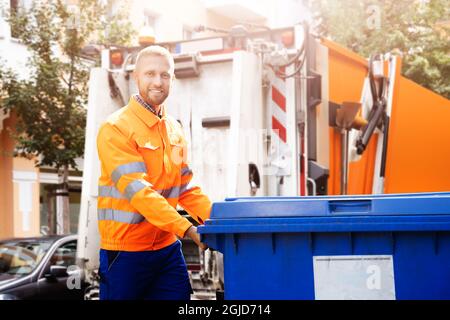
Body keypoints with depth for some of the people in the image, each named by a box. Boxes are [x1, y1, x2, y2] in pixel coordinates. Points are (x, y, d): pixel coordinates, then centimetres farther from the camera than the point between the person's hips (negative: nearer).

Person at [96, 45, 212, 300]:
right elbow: (138, 191, -22)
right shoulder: (116, 129, -13)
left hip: (167, 247, 6)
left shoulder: (175, 129, 10)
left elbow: (186, 188, 11)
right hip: (126, 250, -6)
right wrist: (186, 228, -29)